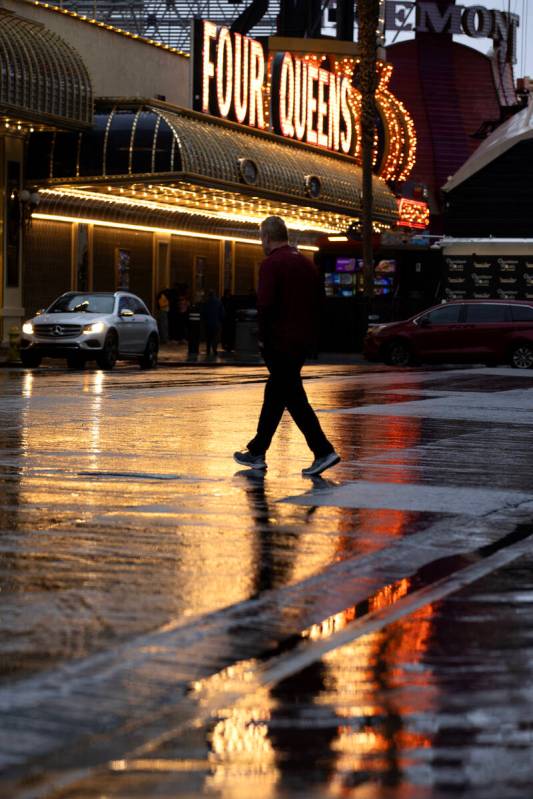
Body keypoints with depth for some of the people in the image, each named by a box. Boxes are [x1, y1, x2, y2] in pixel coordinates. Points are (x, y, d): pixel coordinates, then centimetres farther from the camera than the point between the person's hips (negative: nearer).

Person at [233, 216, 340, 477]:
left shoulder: (271, 264, -12)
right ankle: (257, 452, 24)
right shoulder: (307, 264, 14)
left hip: (279, 342, -8)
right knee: (274, 396, 16)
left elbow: (265, 304, -20)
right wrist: (309, 334, 17)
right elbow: (317, 302, 16)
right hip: (303, 341, 8)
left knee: (294, 398, -7)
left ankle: (323, 451, -14)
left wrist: (264, 337, -9)